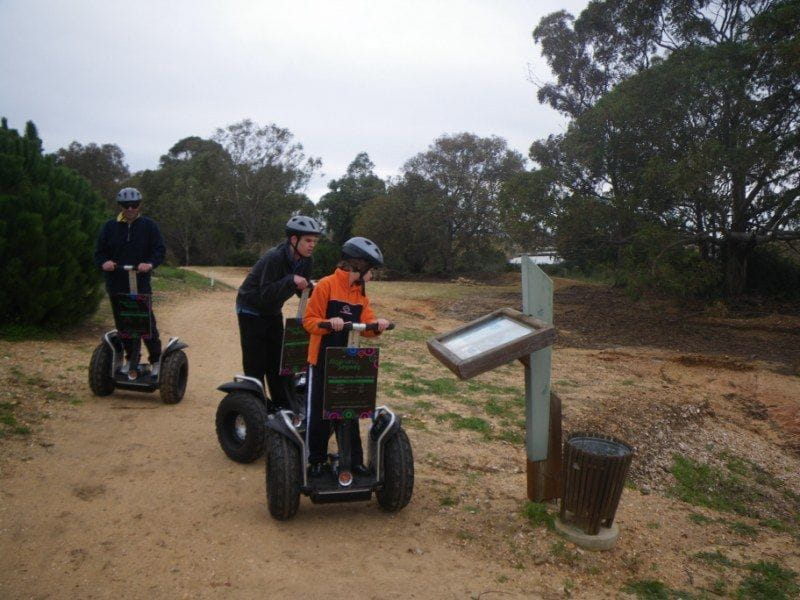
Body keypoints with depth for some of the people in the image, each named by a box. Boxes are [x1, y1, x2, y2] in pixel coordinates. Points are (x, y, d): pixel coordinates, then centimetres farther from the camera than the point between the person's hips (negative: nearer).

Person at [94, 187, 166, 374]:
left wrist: (150, 263, -24)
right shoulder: (110, 226, 8)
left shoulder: (149, 226, 2)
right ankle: (130, 358, 23)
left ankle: (156, 360, 6)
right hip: (116, 283, 3)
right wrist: (104, 262, -15)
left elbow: (160, 250, -4)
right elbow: (99, 251, 8)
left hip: (141, 283, -3)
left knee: (146, 321, -5)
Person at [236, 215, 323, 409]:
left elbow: (303, 289, 0)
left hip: (273, 312, 7)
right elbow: (266, 295, -33)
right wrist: (290, 280, -43)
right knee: (255, 364, -4)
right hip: (252, 311, -7)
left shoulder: (306, 261, -8)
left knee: (277, 361, 9)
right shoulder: (274, 258, -29)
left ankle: (283, 406, 16)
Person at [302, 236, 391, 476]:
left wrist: (376, 325, -19)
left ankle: (355, 459, 21)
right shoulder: (326, 285, -13)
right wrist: (328, 323, -32)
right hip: (322, 359, -5)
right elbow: (309, 320, -13)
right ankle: (317, 460, 21)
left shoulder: (361, 293, 8)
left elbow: (365, 326, 2)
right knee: (318, 412, 5)